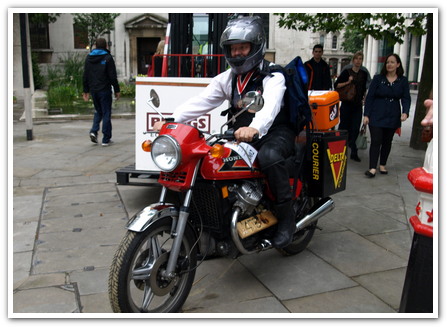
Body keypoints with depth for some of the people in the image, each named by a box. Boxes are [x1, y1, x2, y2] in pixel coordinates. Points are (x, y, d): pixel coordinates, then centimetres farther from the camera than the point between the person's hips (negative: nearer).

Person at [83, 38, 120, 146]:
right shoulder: (108, 58, -6)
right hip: (104, 90, -5)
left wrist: (86, 91, 16)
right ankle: (106, 139, 2)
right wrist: (117, 90, -3)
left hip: (93, 90, 5)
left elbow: (85, 76, 12)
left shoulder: (88, 58, 10)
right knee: (106, 113, 1)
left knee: (98, 111, 21)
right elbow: (113, 76, -9)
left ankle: (94, 131, 0)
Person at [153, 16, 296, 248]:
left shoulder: (273, 77, -9)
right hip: (240, 134, 6)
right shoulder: (226, 79, 9)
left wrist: (255, 128, -53)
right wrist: (170, 120, -19)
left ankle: (286, 215, -20)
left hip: (274, 133, -6)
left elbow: (270, 106, -31)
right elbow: (201, 102, -3)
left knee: (269, 156, -37)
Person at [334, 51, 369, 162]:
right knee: (344, 126, 3)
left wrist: (363, 98, 17)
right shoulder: (346, 72, -1)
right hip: (346, 104, -3)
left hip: (358, 105, 3)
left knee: (355, 129, -2)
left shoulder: (364, 74, 10)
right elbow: (336, 85, -5)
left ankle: (353, 153, 1)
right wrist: (347, 82, -16)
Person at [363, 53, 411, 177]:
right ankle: (372, 168, -8)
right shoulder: (378, 78, -1)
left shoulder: (403, 81, 4)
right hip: (376, 116, -2)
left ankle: (382, 165, 26)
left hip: (393, 117, 3)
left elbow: (406, 98, 2)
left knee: (387, 142, 12)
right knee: (376, 141, -8)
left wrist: (405, 112, -16)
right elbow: (369, 97, -2)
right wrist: (366, 115, -7)